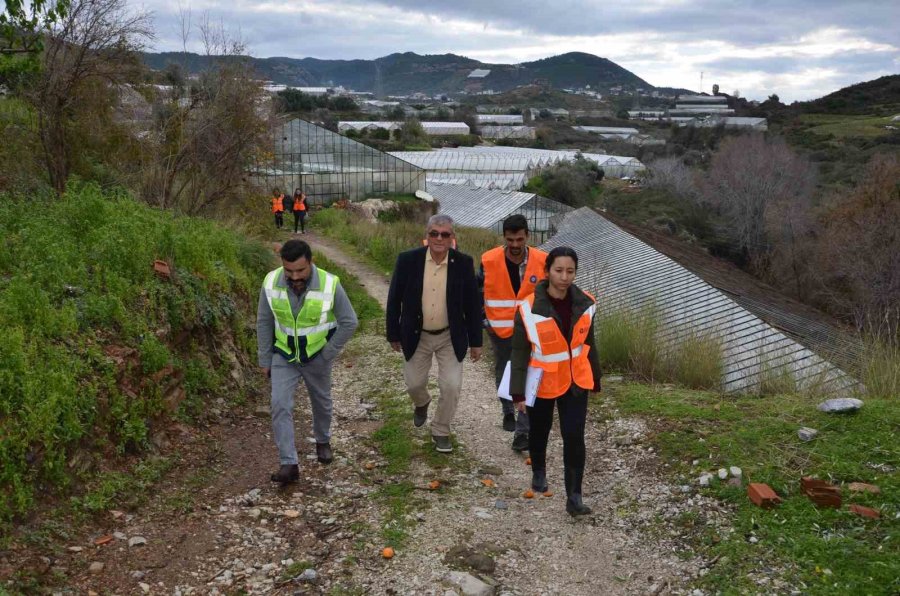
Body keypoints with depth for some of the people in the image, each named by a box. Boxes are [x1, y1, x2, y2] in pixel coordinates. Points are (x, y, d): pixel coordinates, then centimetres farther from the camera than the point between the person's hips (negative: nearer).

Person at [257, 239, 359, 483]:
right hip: (284, 356, 1)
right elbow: (264, 323, -4)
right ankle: (289, 464, -6)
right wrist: (264, 360, -1)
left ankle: (323, 441, 46)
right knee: (280, 406, -11)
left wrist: (328, 354, -12)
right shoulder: (271, 283, -18)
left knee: (321, 401, 19)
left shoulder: (330, 284, -24)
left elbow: (349, 322, -13)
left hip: (317, 357, 0)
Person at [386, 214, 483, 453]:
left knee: (451, 386, -3)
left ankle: (441, 431, 21)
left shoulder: (464, 263, -11)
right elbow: (394, 299, -3)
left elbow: (473, 304, -4)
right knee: (414, 383, 11)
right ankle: (421, 403, 48)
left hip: (451, 337, 0)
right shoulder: (408, 260, -13)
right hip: (416, 336, 1)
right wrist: (393, 334, 0)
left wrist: (475, 341, -1)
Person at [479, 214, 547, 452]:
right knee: (503, 373, 19)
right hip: (500, 330, 1)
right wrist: (483, 319, 0)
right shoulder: (489, 261, -11)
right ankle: (508, 412, 45)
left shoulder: (541, 261, -10)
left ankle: (522, 433, -3)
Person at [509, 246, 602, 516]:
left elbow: (588, 344, 6)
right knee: (540, 432, 20)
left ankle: (574, 497, 3)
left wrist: (595, 379, 12)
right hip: (542, 383, -1)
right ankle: (539, 472, 48)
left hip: (575, 382, 2)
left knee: (574, 437, -5)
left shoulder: (584, 304, -8)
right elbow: (519, 352, -14)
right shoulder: (529, 309, -21)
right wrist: (518, 392, -14)